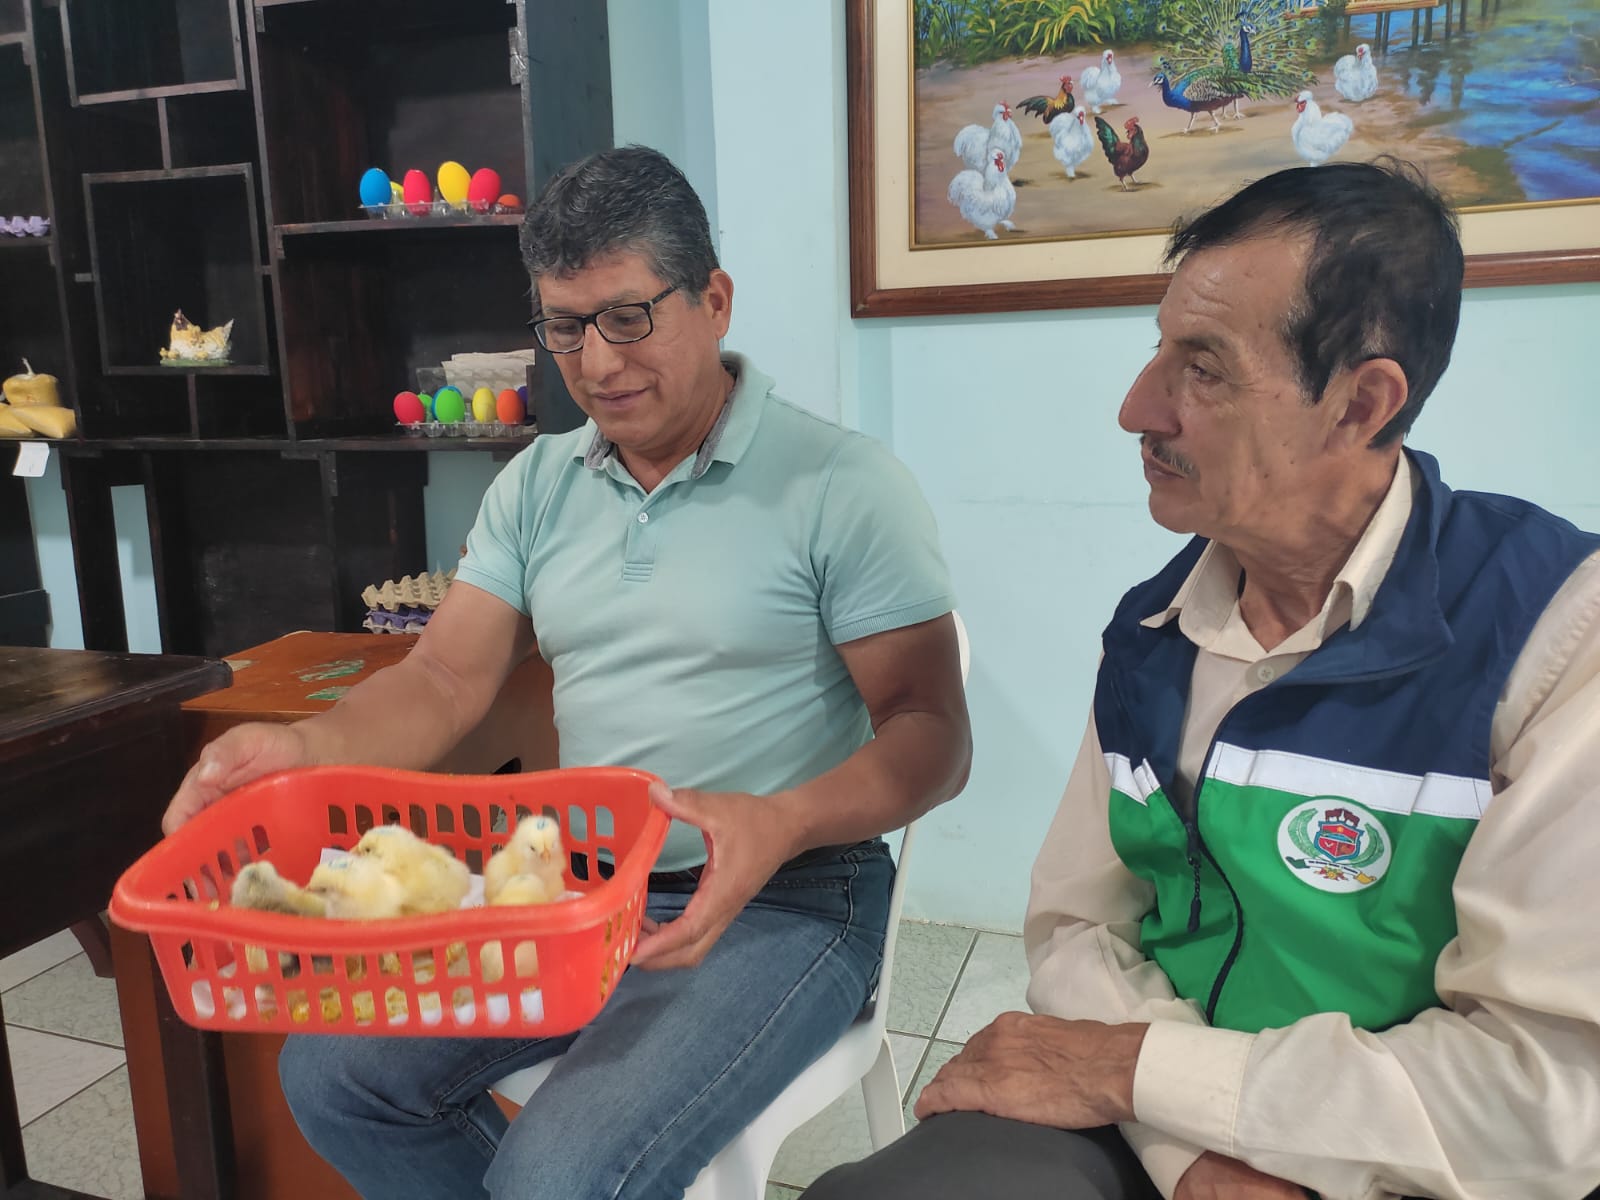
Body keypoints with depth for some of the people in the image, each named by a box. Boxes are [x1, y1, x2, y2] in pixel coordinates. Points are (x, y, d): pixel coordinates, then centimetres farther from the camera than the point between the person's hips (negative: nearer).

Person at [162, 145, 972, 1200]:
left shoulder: (840, 483, -11)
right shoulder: (536, 486, 7)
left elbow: (932, 735, -13)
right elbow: (446, 681, 3)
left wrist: (779, 825, -32)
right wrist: (306, 748, -18)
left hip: (783, 901, -5)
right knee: (329, 1075, -3)